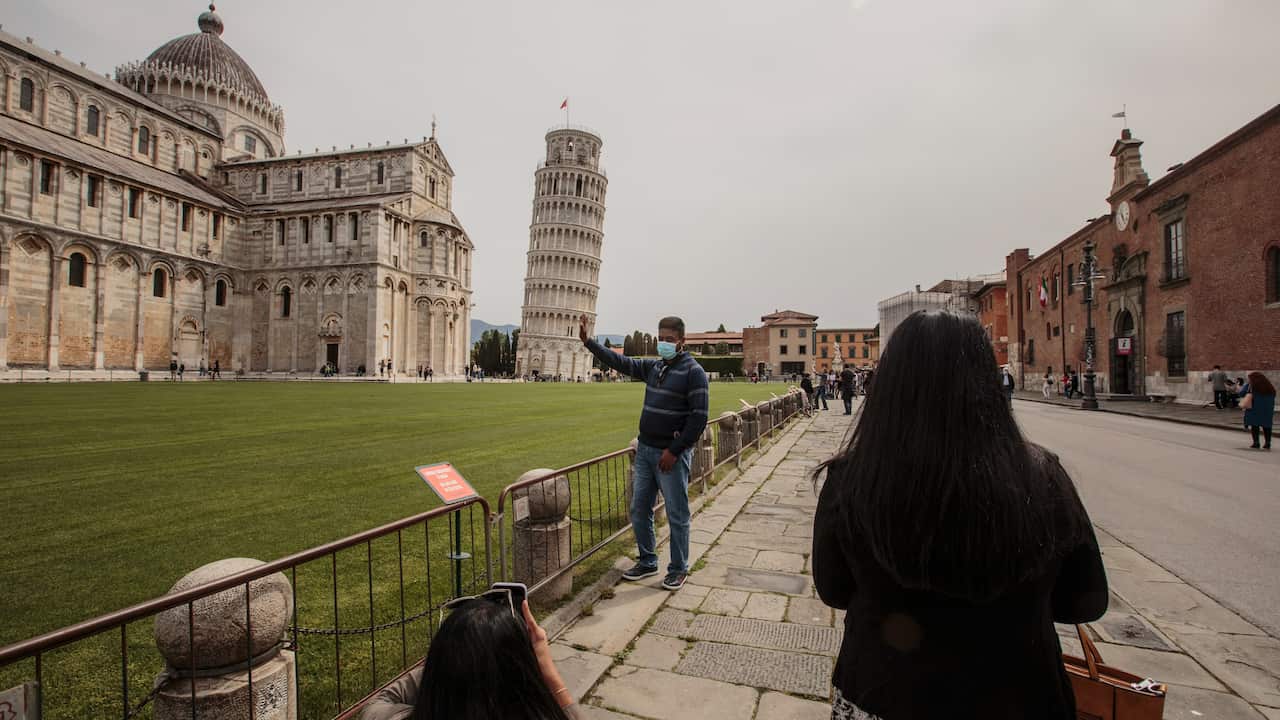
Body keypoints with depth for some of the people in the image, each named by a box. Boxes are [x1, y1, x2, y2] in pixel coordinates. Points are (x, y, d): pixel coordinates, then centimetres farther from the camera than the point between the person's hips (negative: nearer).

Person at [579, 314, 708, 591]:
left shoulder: (693, 372, -12)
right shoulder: (653, 367, 9)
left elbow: (699, 418, -16)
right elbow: (621, 362, 13)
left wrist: (674, 451, -17)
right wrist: (588, 341, 7)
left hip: (672, 454, -7)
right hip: (645, 450, 7)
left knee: (677, 515, 5)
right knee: (639, 510, 14)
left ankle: (678, 569, 22)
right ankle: (647, 562, 30)